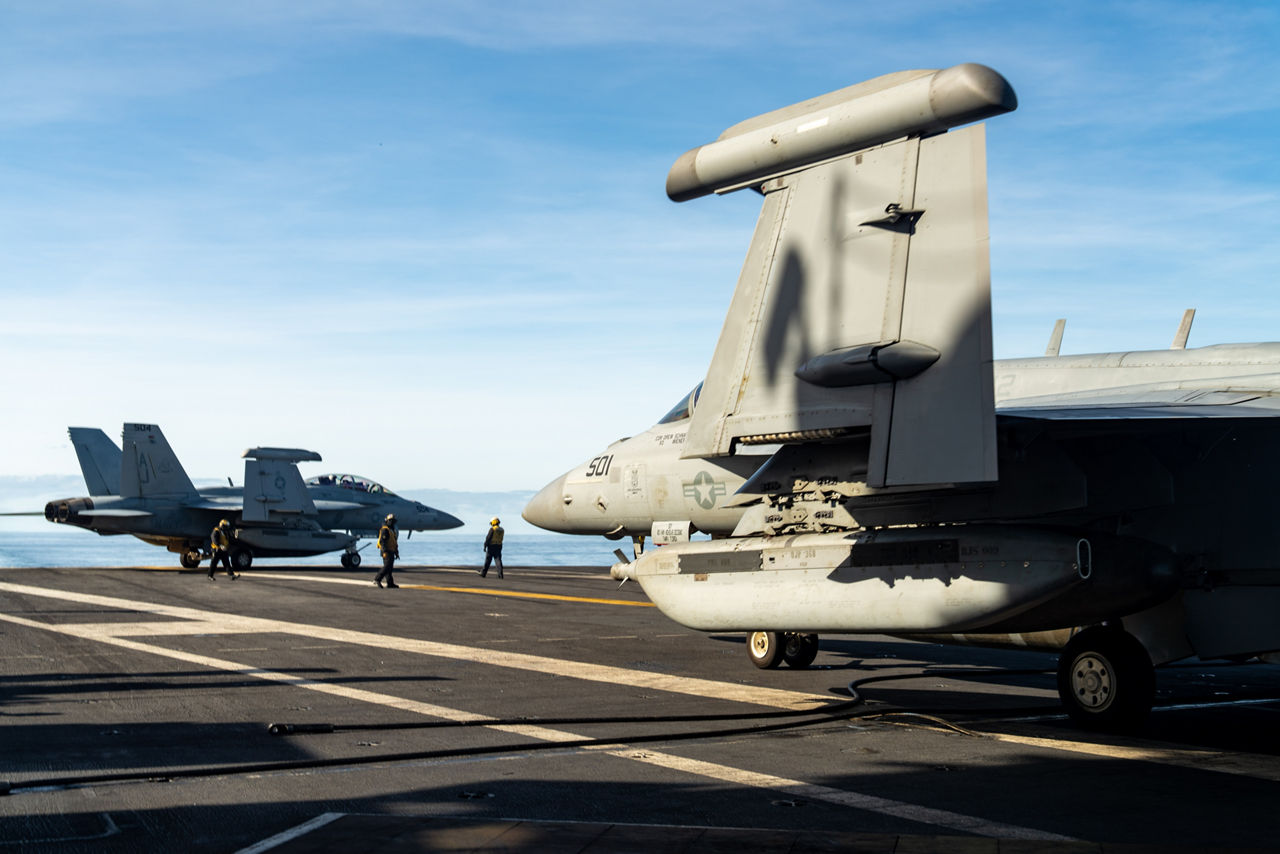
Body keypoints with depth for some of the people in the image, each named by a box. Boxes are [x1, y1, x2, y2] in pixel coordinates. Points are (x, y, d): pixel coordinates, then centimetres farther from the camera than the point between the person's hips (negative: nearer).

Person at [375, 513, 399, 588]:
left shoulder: (392, 530, 19)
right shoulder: (385, 530, -11)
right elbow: (382, 541, -20)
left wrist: (396, 552, 22)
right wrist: (385, 552, -26)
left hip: (391, 552, 10)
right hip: (387, 552, -10)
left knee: (389, 568, 8)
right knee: (387, 566, -16)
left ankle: (390, 583, 8)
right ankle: (377, 579, -14)